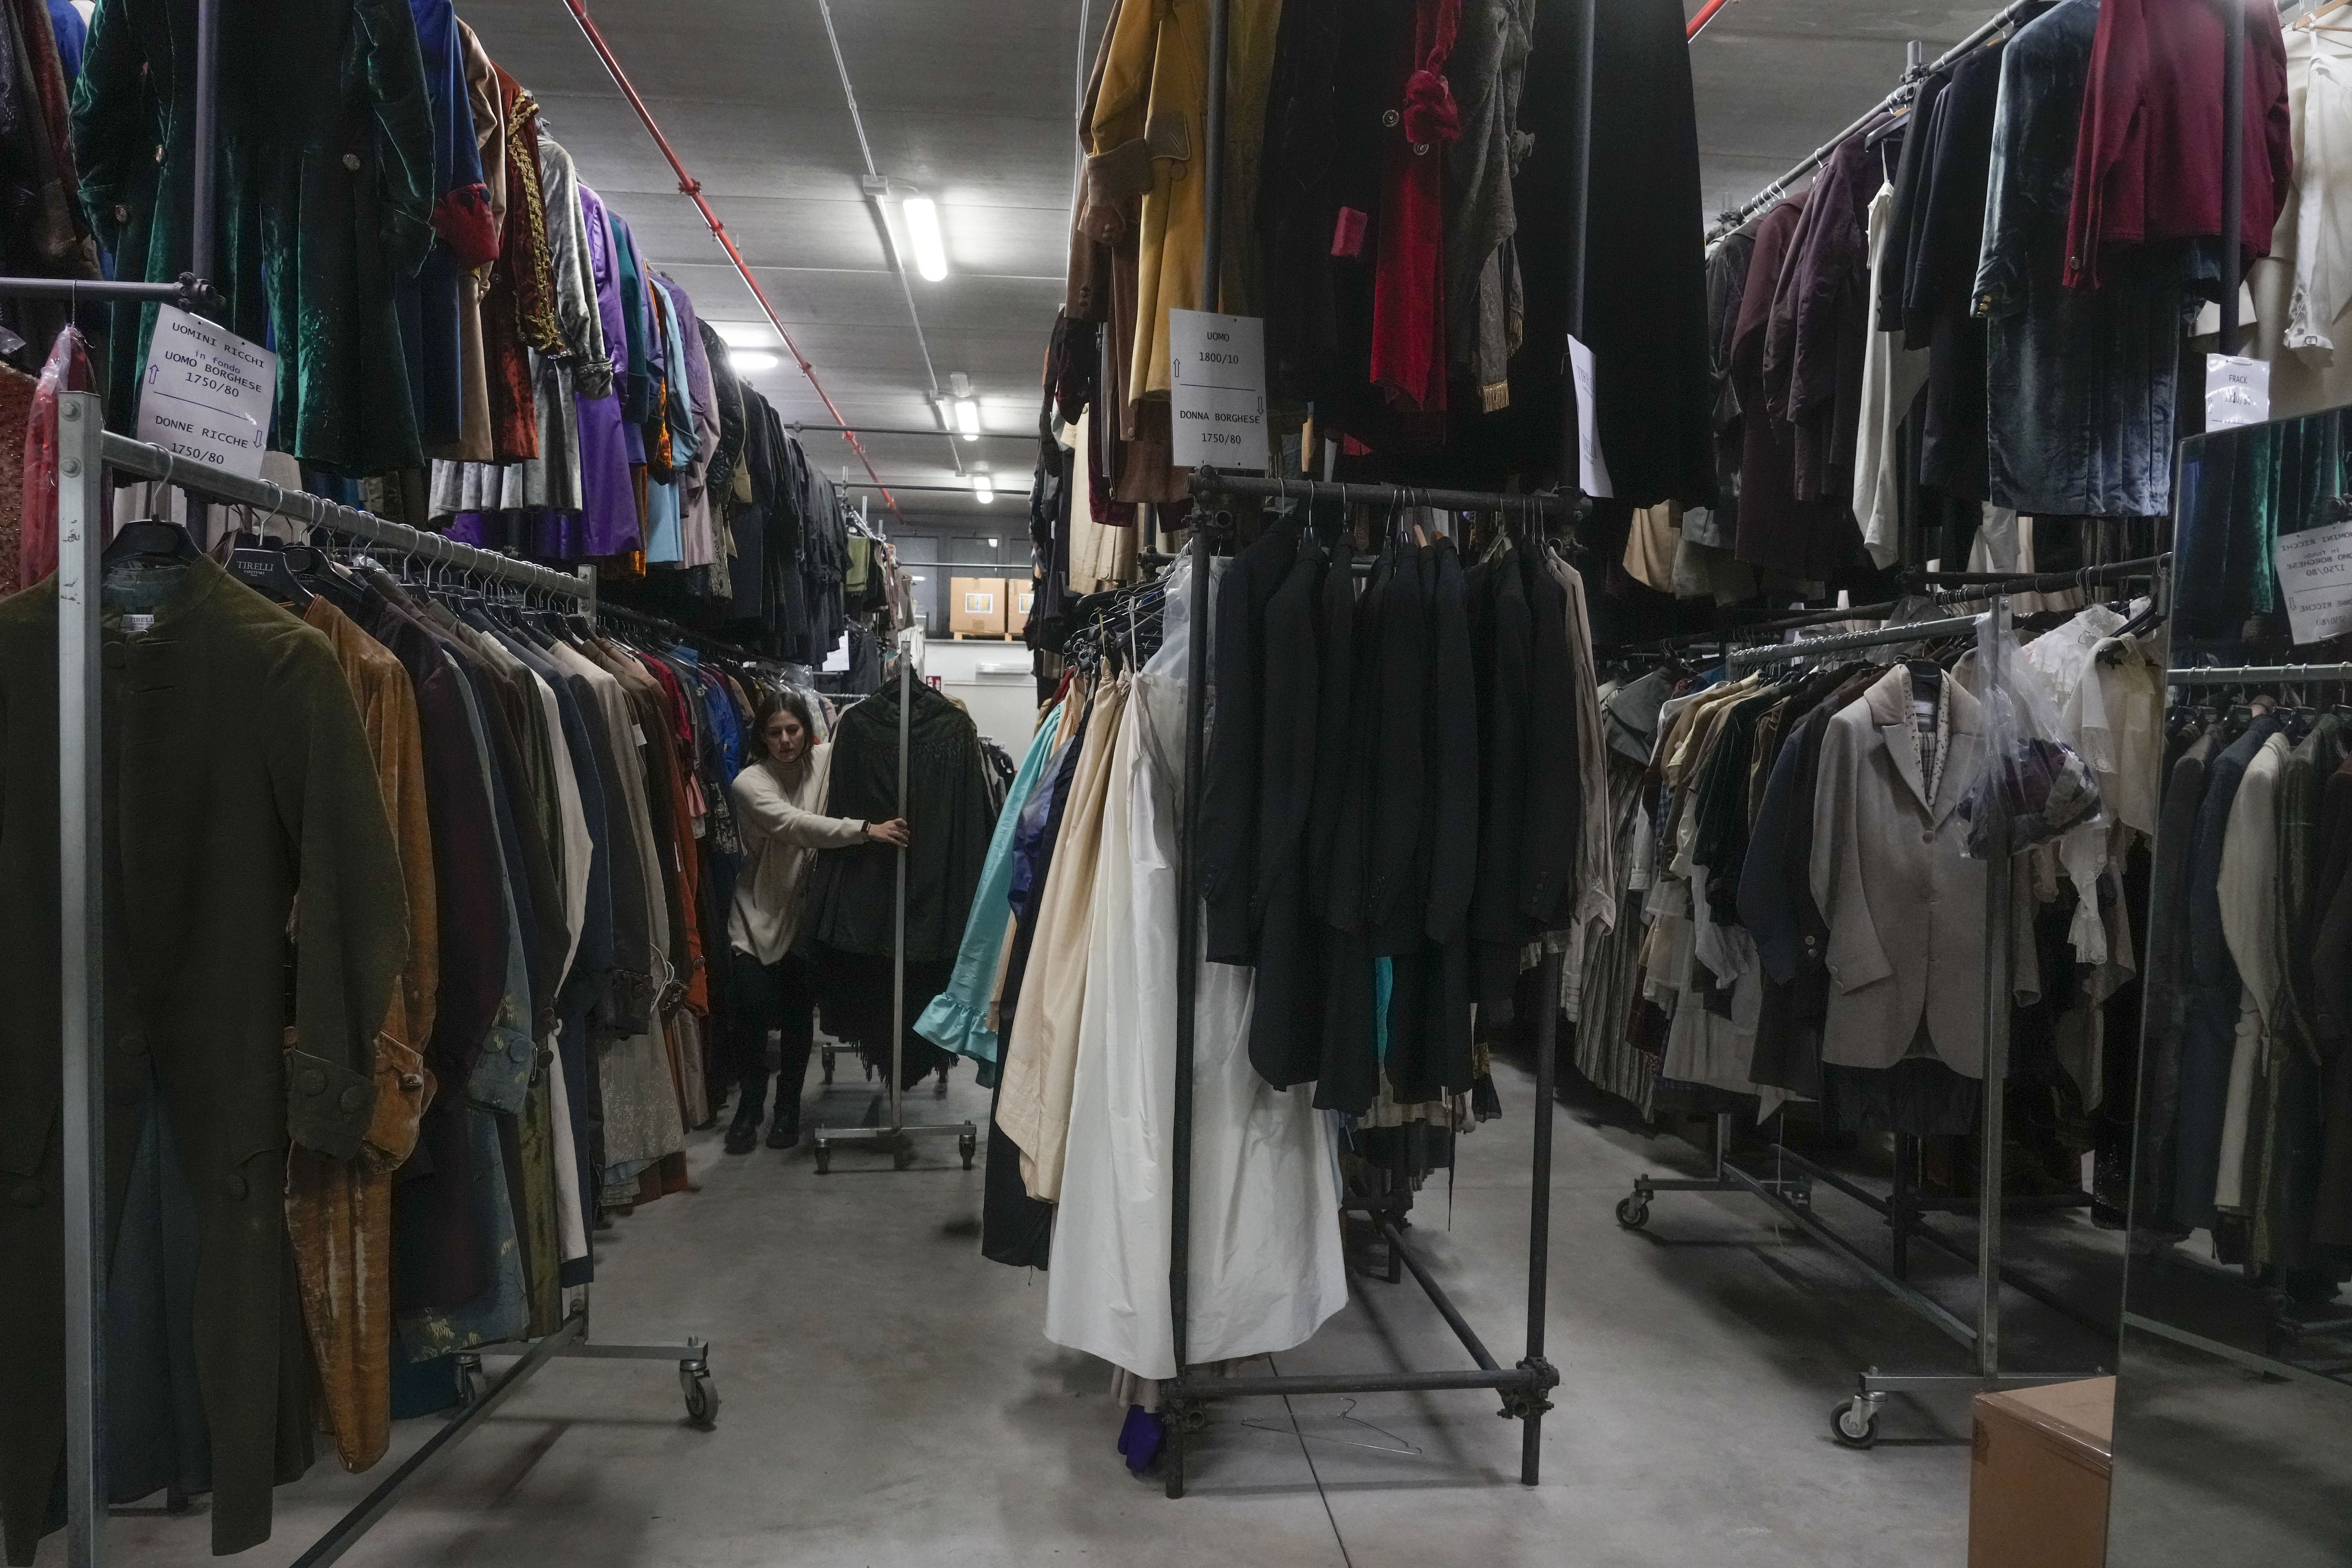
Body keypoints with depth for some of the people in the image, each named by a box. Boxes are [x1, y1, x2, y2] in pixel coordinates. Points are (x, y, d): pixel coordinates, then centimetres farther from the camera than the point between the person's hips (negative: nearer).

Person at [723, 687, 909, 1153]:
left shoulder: (826, 761, -3)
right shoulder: (750, 783, -13)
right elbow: (795, 826, -28)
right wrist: (865, 830, -37)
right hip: (760, 914, -2)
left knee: (798, 1015, 3)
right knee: (750, 1009, -9)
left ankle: (789, 1105, 25)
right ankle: (751, 1101, 16)